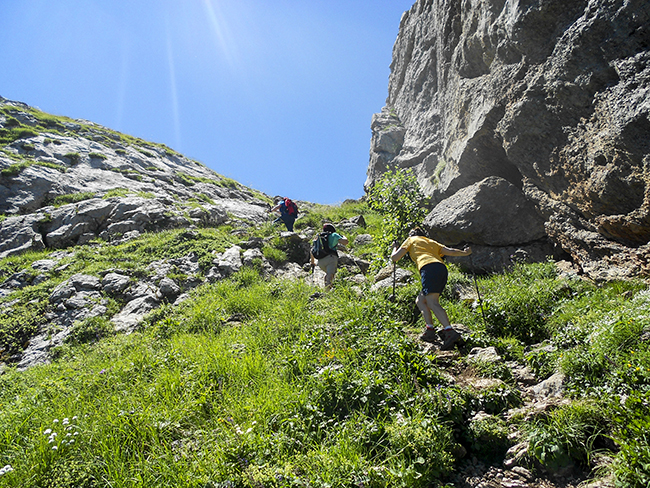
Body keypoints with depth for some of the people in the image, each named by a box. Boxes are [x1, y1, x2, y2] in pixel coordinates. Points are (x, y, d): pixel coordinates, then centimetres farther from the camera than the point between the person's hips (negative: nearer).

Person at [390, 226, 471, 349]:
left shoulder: (411, 239, 24)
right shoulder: (432, 242, 36)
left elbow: (394, 258, 18)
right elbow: (449, 251, 20)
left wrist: (395, 248, 38)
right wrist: (464, 253, 33)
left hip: (429, 268, -7)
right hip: (442, 268, 7)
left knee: (432, 302, -18)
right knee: (420, 300, 14)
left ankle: (450, 332, -34)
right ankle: (430, 329, -1)